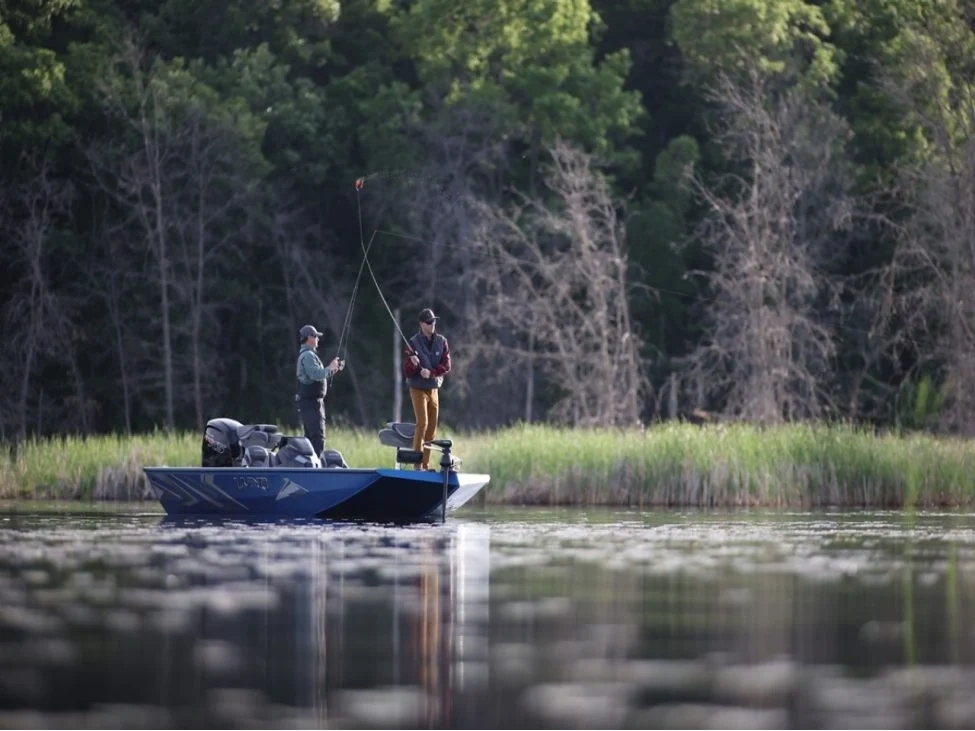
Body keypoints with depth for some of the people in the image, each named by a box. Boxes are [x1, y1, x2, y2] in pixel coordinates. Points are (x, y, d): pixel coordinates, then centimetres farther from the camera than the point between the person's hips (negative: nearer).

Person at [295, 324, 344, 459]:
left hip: (309, 401, 11)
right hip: (311, 402, -11)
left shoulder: (306, 354, 19)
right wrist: (330, 368, -13)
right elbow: (316, 374, -26)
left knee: (311, 437, 13)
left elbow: (318, 376, 23)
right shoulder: (308, 355, -14)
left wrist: (333, 370, 15)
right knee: (318, 438, -14)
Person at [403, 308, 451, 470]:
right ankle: (417, 463, -14)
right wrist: (412, 363, -30)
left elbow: (446, 366, -4)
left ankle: (426, 464, 10)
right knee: (422, 423, -15)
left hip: (434, 388, 5)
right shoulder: (414, 343, -8)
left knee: (432, 426, 4)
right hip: (418, 389, -4)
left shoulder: (441, 341, 2)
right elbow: (407, 372, -8)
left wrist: (431, 373, -20)